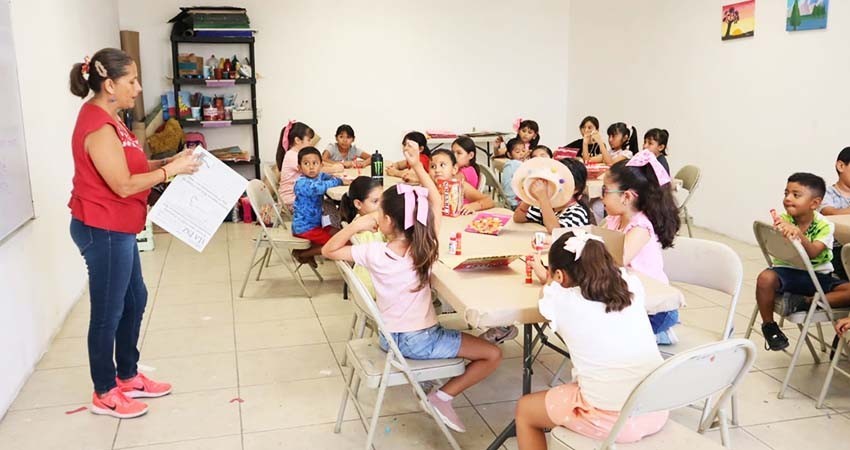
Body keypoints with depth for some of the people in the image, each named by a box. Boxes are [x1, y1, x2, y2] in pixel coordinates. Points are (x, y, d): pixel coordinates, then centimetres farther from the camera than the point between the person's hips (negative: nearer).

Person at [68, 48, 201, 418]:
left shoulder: (107, 118, 11)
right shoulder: (98, 126, -22)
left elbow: (128, 167, 12)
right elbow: (124, 185, -23)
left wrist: (167, 161, 1)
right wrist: (172, 170, -17)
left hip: (115, 229, 11)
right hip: (103, 231, -11)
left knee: (135, 300, 18)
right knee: (108, 312, 2)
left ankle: (128, 377, 32)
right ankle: (104, 393, 19)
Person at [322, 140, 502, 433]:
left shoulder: (375, 253, -17)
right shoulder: (426, 246, -16)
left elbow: (328, 250, -4)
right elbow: (436, 202, -2)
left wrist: (355, 226, -14)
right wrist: (417, 166, -3)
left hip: (391, 338, 4)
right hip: (418, 340, -4)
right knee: (492, 355, 6)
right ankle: (443, 397, 2)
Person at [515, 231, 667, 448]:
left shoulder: (561, 300, -9)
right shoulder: (631, 285, 3)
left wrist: (549, 281, 40)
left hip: (611, 421, -5)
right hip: (658, 411, 6)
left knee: (524, 409, 20)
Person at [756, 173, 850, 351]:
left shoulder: (824, 226, -9)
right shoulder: (783, 220, -7)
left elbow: (813, 253, -26)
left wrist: (799, 233, -45)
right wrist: (779, 231, -47)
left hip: (818, 276, 0)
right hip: (787, 272, 0)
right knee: (765, 278, -33)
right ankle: (769, 325, -10)